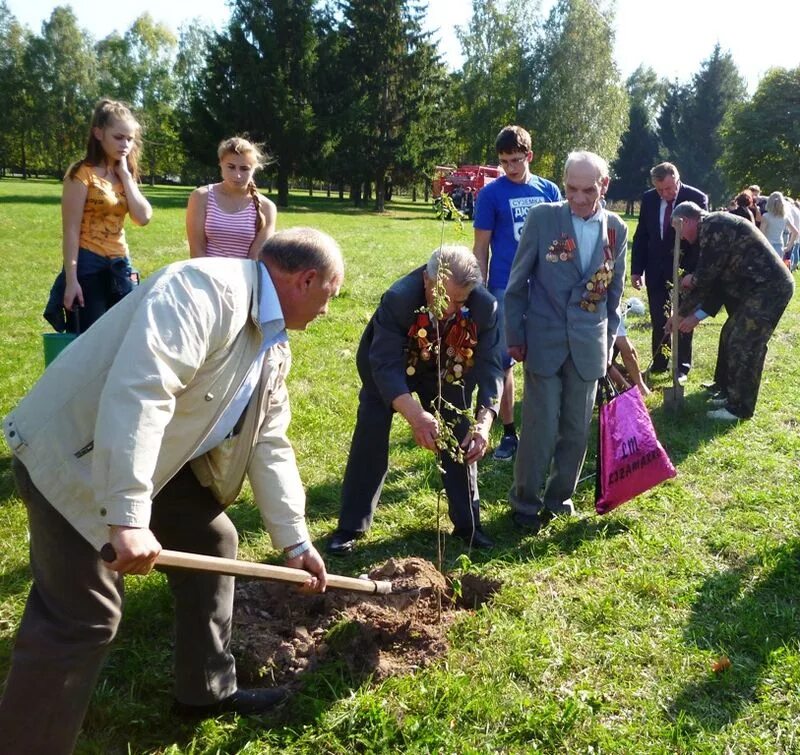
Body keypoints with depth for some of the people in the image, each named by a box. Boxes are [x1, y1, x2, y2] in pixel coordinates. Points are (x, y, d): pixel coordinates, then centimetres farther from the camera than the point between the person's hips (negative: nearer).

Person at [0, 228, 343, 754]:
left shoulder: (274, 345, 6)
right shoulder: (206, 290, -26)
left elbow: (269, 445, 10)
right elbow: (137, 392, -36)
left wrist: (295, 540, 10)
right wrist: (129, 518, -40)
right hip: (77, 457, -10)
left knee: (212, 543, 16)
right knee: (85, 618, -10)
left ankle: (208, 690, 33)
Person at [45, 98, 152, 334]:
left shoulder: (124, 174, 12)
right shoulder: (82, 173, -8)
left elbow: (144, 217, -2)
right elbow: (71, 230, -13)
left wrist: (125, 175, -4)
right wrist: (71, 279, -18)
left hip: (120, 266, 7)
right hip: (88, 267, -7)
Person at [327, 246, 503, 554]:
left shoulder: (485, 306, -31)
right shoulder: (397, 299, -39)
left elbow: (490, 366, -28)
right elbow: (386, 367, -42)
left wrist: (484, 421, -44)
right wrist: (415, 414, -59)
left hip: (446, 370, 3)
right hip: (387, 364, -2)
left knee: (460, 437, 0)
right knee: (370, 437, -9)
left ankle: (468, 523, 17)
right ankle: (351, 526, 3)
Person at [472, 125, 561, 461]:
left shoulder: (549, 191, 7)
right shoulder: (491, 193, -1)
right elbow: (481, 248, -1)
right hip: (506, 289, -2)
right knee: (504, 361, 2)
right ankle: (509, 433, 13)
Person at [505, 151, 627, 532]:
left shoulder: (616, 228, 4)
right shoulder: (542, 217, -6)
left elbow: (614, 289, 14)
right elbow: (517, 282, -1)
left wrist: (609, 339, 12)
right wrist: (515, 336, -2)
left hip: (588, 346, 3)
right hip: (544, 342, -3)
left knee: (577, 430, 9)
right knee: (540, 429, -2)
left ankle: (559, 497, 28)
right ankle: (525, 501, 17)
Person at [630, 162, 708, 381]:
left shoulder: (696, 198, -13)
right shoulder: (648, 198, -2)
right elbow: (640, 236, 4)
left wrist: (695, 272, -20)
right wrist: (636, 269, -1)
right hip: (656, 270, 3)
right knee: (658, 320, 11)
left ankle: (681, 366, 18)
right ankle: (658, 362, 24)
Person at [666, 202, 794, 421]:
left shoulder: (713, 226, -15)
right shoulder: (716, 228, 17)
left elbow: (704, 278, -16)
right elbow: (717, 280, 17)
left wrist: (681, 313, -3)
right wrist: (698, 315, 13)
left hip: (769, 288, -10)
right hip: (762, 288, 11)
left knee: (744, 345, -6)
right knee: (731, 337, 17)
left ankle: (740, 408, 4)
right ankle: (733, 395, 28)